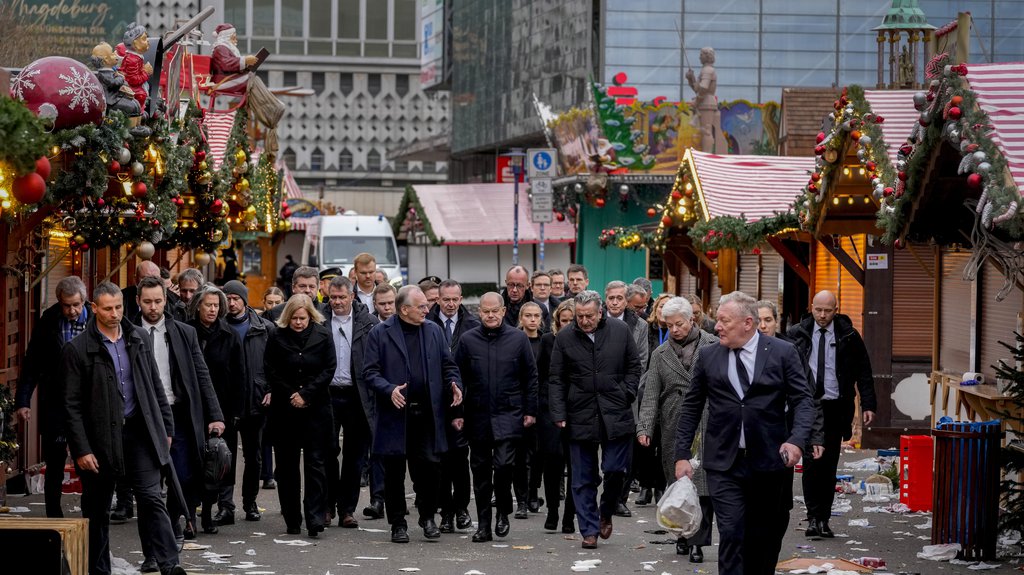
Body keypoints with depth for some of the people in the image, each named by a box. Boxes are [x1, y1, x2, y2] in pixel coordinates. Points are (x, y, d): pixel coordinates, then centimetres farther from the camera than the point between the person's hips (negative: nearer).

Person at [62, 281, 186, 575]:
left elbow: (155, 386, 13)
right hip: (100, 437, -2)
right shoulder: (77, 349, -7)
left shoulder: (139, 338, 6)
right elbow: (72, 405, -7)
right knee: (97, 509, 7)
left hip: (139, 431, 2)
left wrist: (166, 427, 10)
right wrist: (81, 450, -12)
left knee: (151, 498, -7)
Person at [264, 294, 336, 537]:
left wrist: (306, 394, -8)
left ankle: (315, 518, -9)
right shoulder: (277, 337, 2)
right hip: (285, 408, 1)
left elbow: (329, 369, -2)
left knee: (316, 462, -7)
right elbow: (270, 371, 3)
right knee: (287, 465, 4)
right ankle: (292, 521, 10)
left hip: (316, 408, -1)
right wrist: (290, 396, -5)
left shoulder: (323, 336, 1)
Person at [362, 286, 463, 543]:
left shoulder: (433, 331, 10)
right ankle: (398, 524, 15)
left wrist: (454, 384, -5)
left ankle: (428, 517, 18)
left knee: (429, 467, -1)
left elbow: (448, 365, 15)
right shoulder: (380, 333, -2)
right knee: (394, 471, 5)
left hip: (427, 413, 2)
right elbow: (370, 371, -4)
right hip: (395, 414, -2)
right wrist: (389, 390, -20)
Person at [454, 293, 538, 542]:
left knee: (503, 464, -16)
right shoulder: (468, 340, 3)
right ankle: (483, 525, 15)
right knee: (481, 470, 6)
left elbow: (530, 377, 5)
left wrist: (530, 410, 1)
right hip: (478, 416, 2)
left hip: (509, 415, -2)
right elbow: (458, 378, 6)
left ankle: (503, 511, 8)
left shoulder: (518, 339, 1)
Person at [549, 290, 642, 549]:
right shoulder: (565, 338, 2)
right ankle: (589, 530, 11)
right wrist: (559, 415, -4)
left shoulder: (621, 331, 3)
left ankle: (606, 513, 25)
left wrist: (626, 395, -1)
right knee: (583, 479, 3)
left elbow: (634, 367, 11)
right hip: (580, 418, 0)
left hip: (616, 415, 0)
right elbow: (556, 380, 4)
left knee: (615, 470, -2)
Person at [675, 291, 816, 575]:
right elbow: (691, 407, 10)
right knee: (731, 533, -10)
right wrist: (682, 455, 5)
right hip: (724, 463, 0)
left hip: (768, 463, 0)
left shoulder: (783, 353, 0)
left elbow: (803, 400, -2)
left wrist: (797, 439, -19)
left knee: (763, 538, 10)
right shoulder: (708, 356, 5)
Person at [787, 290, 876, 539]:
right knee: (811, 463, -9)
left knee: (829, 465, 3)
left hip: (835, 408, 1)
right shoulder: (797, 334, 4)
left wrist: (868, 405, -1)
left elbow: (863, 373, 6)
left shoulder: (849, 336, 3)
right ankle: (813, 518, -4)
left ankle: (824, 519, 10)